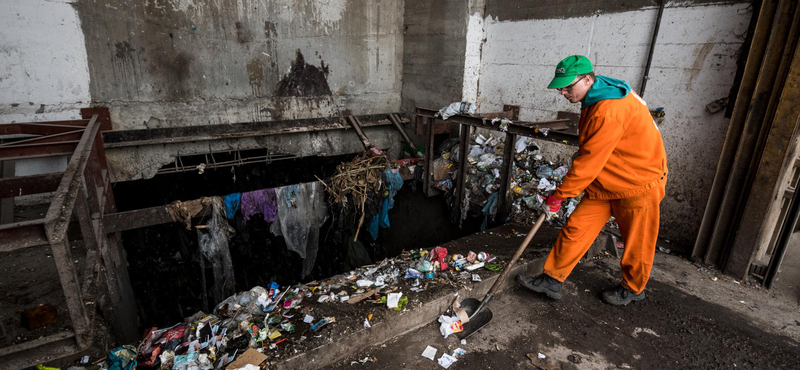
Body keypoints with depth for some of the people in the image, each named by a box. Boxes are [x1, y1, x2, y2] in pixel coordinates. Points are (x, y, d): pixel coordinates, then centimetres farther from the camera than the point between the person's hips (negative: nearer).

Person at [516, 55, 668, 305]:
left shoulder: (610, 110, -29)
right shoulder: (595, 99, 3)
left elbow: (590, 161, -28)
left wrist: (559, 195, -22)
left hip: (638, 182, -8)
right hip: (605, 181, 9)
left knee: (636, 241, 12)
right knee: (576, 228, 3)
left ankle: (633, 288, 34)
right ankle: (552, 280, 10)